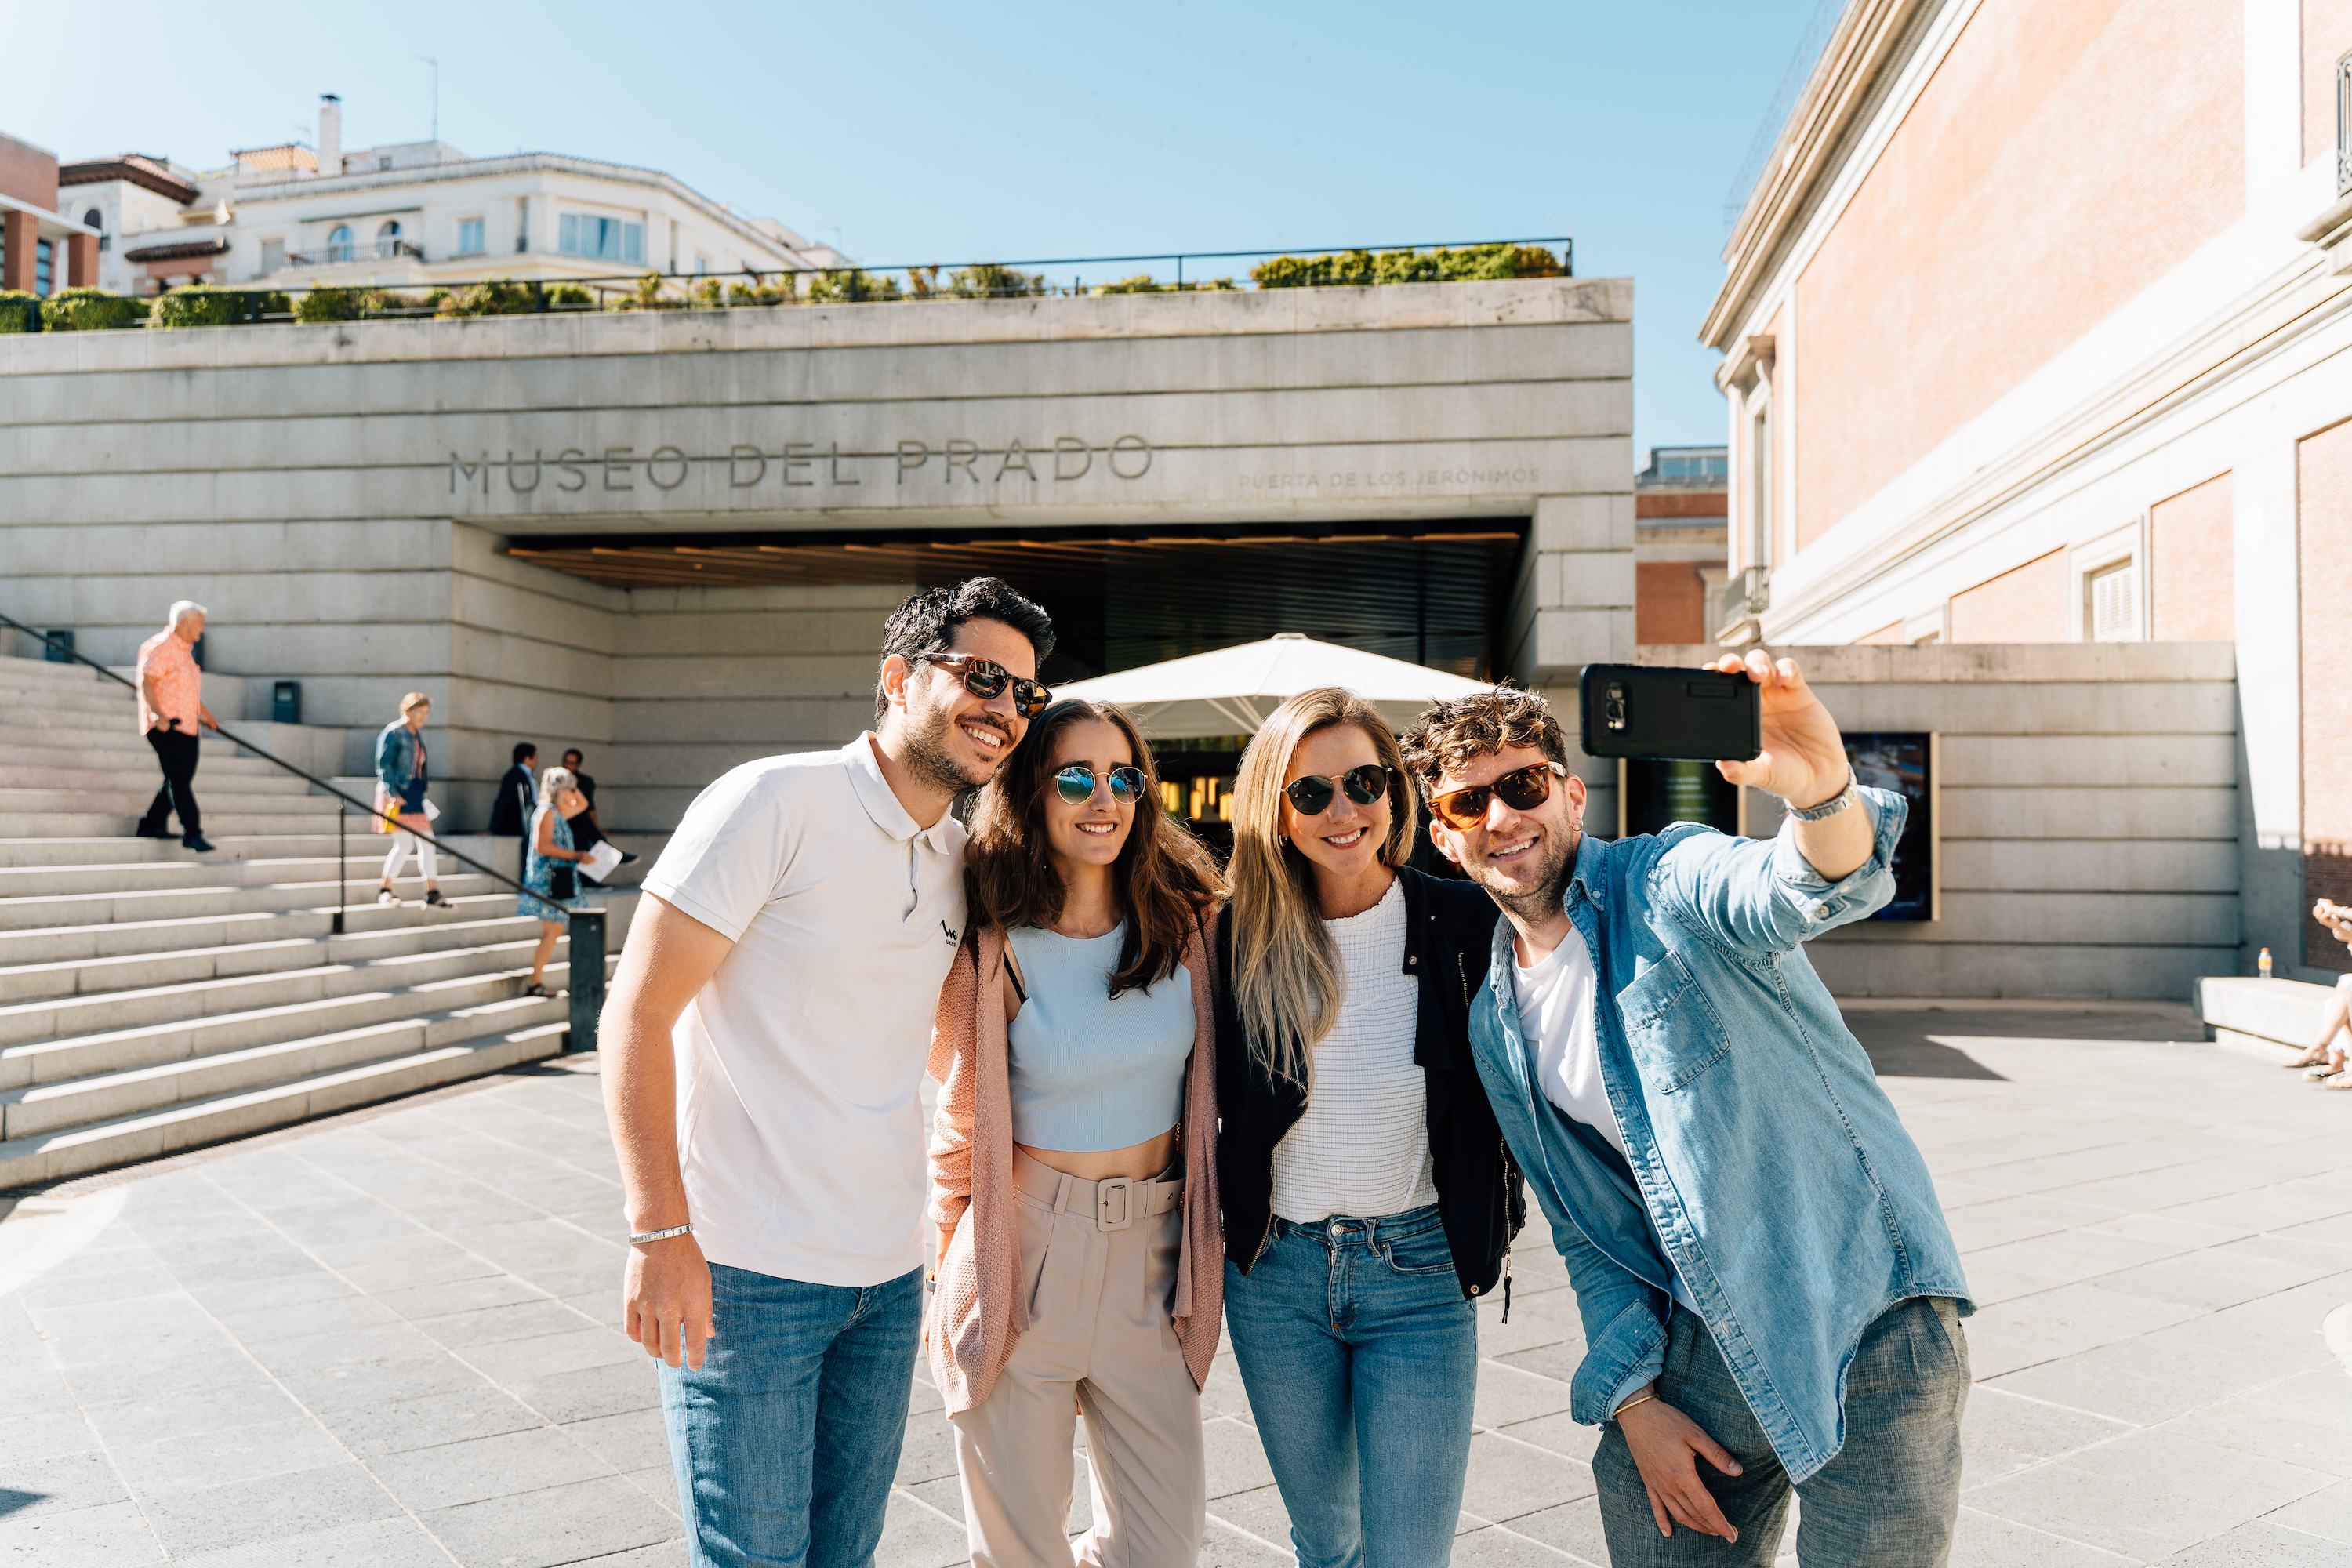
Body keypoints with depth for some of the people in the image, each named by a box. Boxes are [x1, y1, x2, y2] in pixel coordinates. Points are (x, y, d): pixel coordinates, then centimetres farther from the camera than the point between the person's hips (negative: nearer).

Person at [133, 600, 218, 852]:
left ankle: (151, 825, 23)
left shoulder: (184, 650, 21)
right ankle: (192, 832, -11)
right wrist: (158, 714, -30)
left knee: (180, 780, 11)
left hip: (187, 727, 10)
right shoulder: (160, 647, -9)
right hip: (166, 727, -10)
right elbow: (145, 682, -18)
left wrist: (205, 715, 40)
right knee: (179, 779, -11)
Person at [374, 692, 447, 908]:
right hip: (397, 793, -8)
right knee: (404, 842, -11)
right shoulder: (392, 732, -8)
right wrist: (393, 793, -20)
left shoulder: (418, 734, 16)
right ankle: (385, 890, 3)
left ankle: (432, 893, 7)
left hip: (415, 793, 8)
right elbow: (383, 765, -12)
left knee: (427, 842, 4)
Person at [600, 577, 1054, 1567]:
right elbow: (636, 1016, -15)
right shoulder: (776, 802, -13)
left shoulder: (962, 858, 9)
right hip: (744, 1273, -6)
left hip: (889, 1276, 7)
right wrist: (660, 1235, -20)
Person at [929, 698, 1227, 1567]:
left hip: (1151, 1258, 3)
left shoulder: (1185, 925, -2)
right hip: (1026, 1259, -3)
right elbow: (964, 1120, 0)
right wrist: (953, 1260, 4)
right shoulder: (994, 951, -12)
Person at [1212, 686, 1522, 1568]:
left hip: (1421, 1273, -2)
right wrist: (1220, 1228, 5)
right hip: (1277, 1274, 2)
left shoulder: (1463, 922, -9)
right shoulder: (1242, 939, -5)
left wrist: (1491, 1229, 1)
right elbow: (1214, 1101, 8)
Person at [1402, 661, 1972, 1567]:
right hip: (1695, 1349, 5)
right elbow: (1586, 1230, 11)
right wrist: (1632, 1395, 2)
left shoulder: (1667, 883, -12)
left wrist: (1821, 794, -56)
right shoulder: (1495, 1029, 6)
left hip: (1863, 1321, -5)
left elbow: (1807, 890, -35)